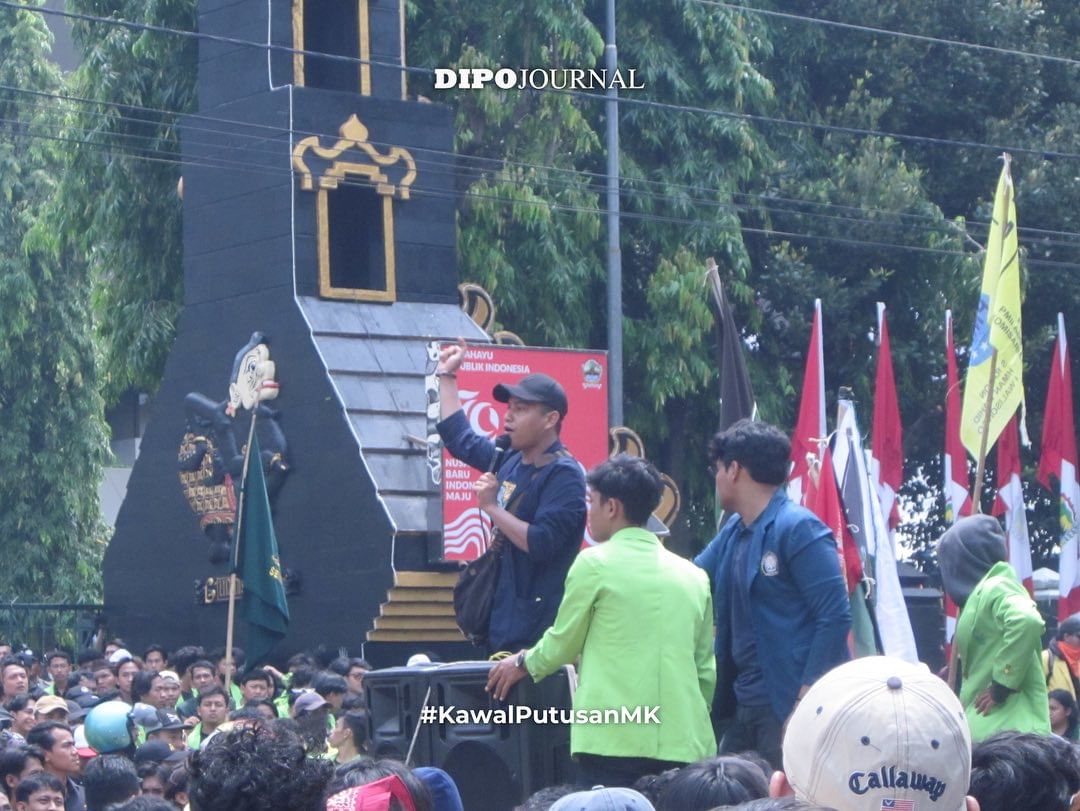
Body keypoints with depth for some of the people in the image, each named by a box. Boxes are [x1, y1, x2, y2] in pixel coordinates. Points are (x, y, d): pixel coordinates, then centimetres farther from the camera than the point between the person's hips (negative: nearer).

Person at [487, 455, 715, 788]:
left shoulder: (596, 563, -1)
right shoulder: (694, 576, 14)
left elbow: (563, 642, 9)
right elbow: (705, 669, 17)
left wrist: (524, 663, 28)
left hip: (616, 740, -5)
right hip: (684, 745, 5)